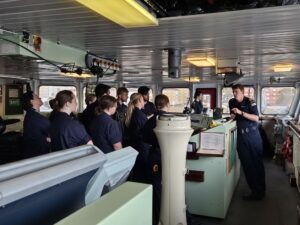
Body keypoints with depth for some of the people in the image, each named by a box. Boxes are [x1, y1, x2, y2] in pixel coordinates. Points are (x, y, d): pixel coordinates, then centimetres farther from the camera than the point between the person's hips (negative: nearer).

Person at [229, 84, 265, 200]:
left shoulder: (250, 102, -7)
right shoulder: (232, 102, 9)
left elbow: (256, 118, -17)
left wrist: (241, 112, -23)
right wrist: (232, 116, 0)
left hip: (253, 134, -5)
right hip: (241, 135, 5)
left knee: (257, 162, 0)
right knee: (246, 164, 6)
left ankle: (260, 191, 8)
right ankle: (254, 190, 17)